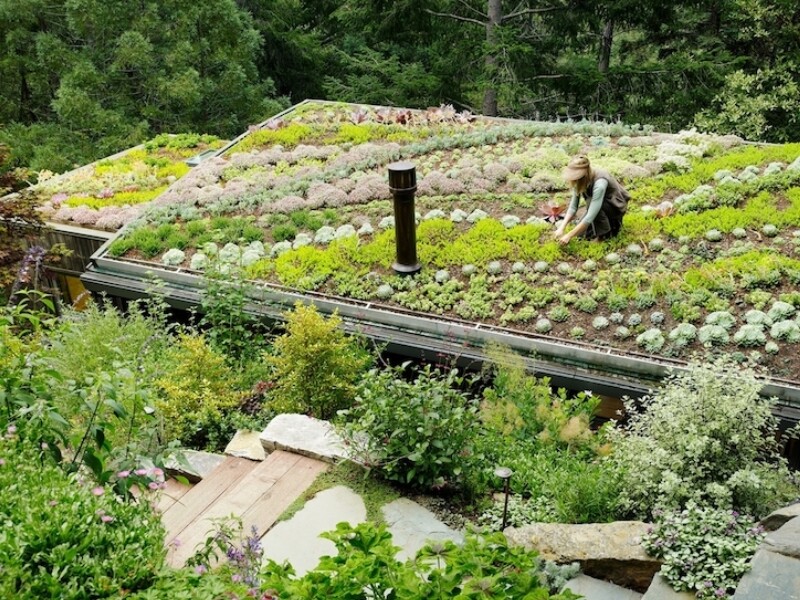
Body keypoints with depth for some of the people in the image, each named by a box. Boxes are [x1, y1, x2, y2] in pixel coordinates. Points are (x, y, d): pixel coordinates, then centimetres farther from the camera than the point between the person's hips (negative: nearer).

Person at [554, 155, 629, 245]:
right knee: (581, 231, -6)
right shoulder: (581, 181, -18)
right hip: (602, 206, 7)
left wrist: (569, 236, -37)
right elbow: (573, 207, -13)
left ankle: (606, 232, -15)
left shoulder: (599, 183, -38)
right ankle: (610, 222, 15)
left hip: (616, 206, -7)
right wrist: (562, 228, -26)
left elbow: (590, 216, -40)